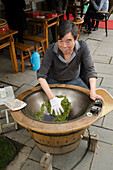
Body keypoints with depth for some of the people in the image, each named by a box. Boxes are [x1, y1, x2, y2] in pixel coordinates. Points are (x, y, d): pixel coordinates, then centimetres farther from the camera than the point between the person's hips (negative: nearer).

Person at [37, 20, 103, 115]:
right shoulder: (51, 51, -25)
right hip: (53, 81, 0)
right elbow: (41, 76, -26)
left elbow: (90, 70, -20)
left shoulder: (82, 47, -22)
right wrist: (52, 98, -39)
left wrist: (93, 92, -37)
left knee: (91, 100, -17)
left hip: (74, 80, 1)